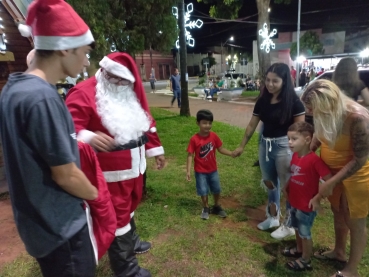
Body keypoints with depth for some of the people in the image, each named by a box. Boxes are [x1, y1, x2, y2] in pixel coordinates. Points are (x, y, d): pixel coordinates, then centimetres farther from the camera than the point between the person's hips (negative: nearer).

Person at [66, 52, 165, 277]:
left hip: (134, 165, 8)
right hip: (111, 171, -8)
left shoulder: (131, 94, 11)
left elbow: (146, 122, 18)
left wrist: (156, 149, 19)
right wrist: (89, 138, -44)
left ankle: (131, 241, 49)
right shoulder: (84, 93, -13)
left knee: (130, 205, 25)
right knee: (118, 213, 3)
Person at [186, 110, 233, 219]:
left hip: (213, 170, 3)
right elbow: (190, 155, -14)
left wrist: (232, 153, -13)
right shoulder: (194, 139, -19)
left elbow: (220, 149, 1)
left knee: (216, 190, 16)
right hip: (200, 171, -3)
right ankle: (206, 208, 33)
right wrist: (188, 171, -18)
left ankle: (216, 207, 39)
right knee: (203, 191, 9)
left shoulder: (214, 136, -9)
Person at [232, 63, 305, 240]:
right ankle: (272, 218, 38)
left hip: (284, 146, -6)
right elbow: (252, 125, 10)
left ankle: (289, 225, 27)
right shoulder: (262, 101, 3)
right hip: (265, 145, 6)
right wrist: (242, 146, 15)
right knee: (270, 184, 19)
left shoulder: (293, 102, -13)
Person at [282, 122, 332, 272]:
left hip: (307, 206, -7)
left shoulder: (314, 160, -27)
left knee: (305, 233, 12)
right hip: (294, 202, 7)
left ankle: (306, 261, 33)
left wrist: (317, 198, -21)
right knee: (297, 229, 26)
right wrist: (286, 187, 2)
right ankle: (299, 250, 49)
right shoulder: (295, 156, -3)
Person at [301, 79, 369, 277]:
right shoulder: (328, 113, -12)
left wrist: (331, 183, -24)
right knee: (338, 213, 23)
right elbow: (320, 136, 6)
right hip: (334, 169, 7)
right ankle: (339, 252, 46)